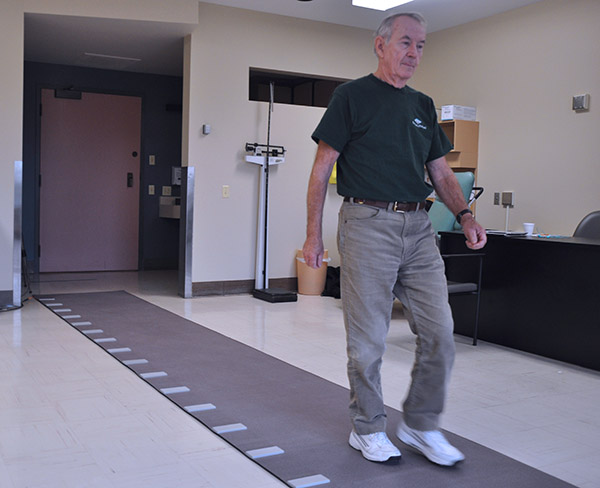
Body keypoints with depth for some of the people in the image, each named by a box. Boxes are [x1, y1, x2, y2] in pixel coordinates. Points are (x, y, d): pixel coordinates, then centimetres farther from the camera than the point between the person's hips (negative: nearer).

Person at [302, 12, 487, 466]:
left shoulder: (423, 106, 18)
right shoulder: (352, 96, 1)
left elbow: (441, 172, 18)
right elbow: (322, 169, -2)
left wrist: (465, 214, -1)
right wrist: (314, 234, -7)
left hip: (418, 228, 6)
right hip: (368, 224, -5)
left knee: (440, 333, 3)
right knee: (368, 339, 2)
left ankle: (421, 425, 21)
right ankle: (368, 429, 20)